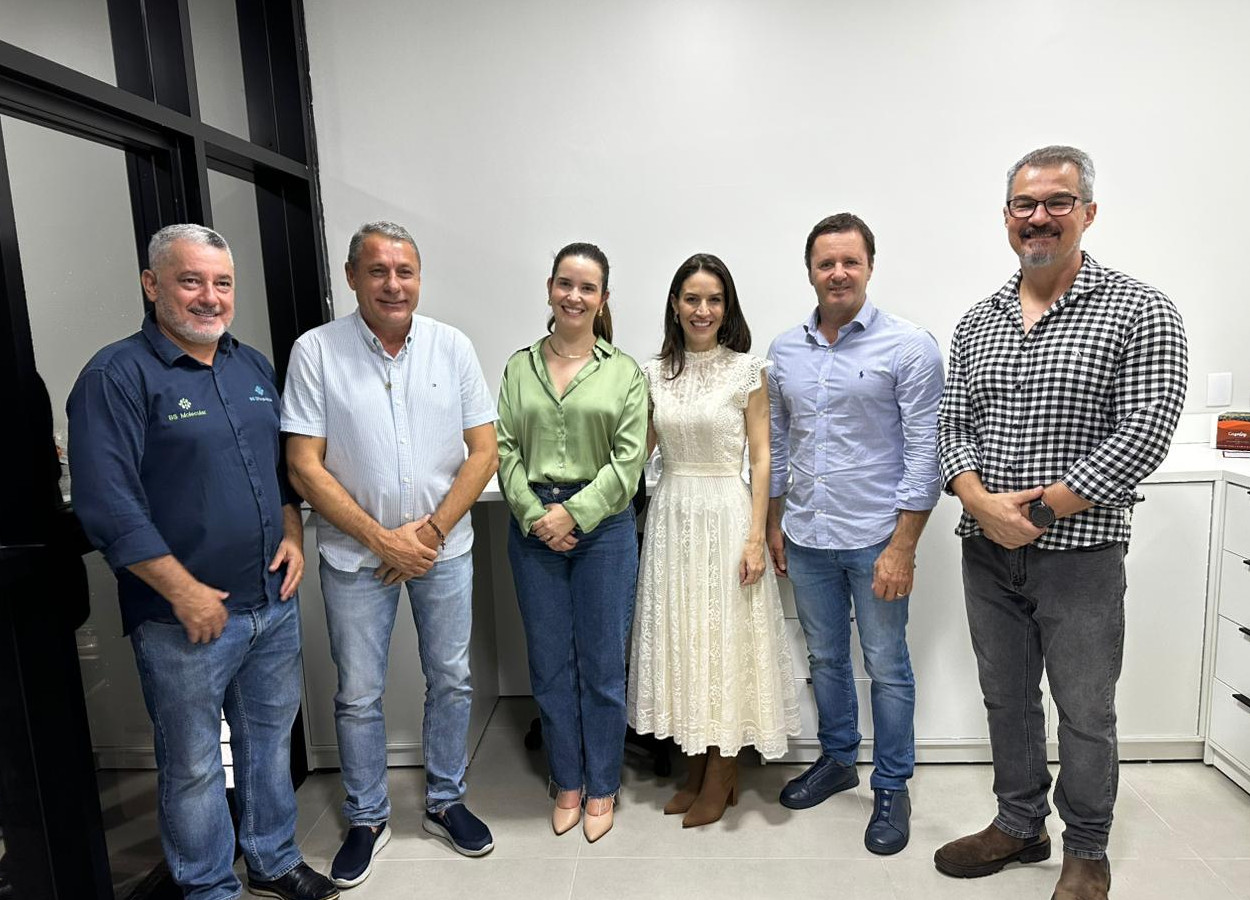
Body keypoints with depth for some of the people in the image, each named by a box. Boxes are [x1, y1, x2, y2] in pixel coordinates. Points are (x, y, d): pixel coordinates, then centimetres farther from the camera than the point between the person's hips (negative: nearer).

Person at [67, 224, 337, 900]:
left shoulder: (254, 367, 10)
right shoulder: (117, 376, -11)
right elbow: (107, 502, -17)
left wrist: (292, 534, 2)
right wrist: (184, 591, -17)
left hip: (274, 601, 6)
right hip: (187, 616, -6)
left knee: (271, 737, 20)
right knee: (194, 765, 9)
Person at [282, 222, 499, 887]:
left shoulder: (452, 347, -2)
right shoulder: (316, 351, -8)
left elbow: (483, 451, -2)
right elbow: (305, 466, -9)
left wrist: (430, 530, -10)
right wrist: (382, 539, -13)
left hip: (443, 547, 2)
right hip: (355, 553, -1)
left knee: (451, 680, 13)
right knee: (358, 696, 11)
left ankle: (445, 801, 35)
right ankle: (366, 818, 33)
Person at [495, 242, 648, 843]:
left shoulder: (624, 373, 2)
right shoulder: (519, 367, 7)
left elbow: (628, 460, -5)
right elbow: (505, 450, 1)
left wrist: (573, 513, -13)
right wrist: (534, 515, -11)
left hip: (602, 528, -2)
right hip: (533, 530, 2)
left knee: (602, 665, 7)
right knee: (549, 664, 12)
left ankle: (602, 788, 27)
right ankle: (567, 783, 32)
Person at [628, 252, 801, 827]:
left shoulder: (746, 369, -4)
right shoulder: (655, 373, 7)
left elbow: (761, 456, -6)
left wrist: (756, 535, -11)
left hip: (726, 513, -4)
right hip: (671, 515, 4)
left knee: (725, 637, 3)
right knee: (678, 637, 10)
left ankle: (722, 778, 22)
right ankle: (696, 771, 28)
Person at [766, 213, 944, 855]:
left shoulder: (909, 347, -9)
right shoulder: (784, 350, 6)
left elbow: (924, 451, -11)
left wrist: (903, 545, -15)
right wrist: (774, 523, 12)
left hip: (875, 538, -4)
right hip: (806, 538, 5)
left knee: (886, 667, 9)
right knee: (825, 658, 19)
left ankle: (892, 788, 27)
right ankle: (837, 759, 39)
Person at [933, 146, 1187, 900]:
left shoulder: (1140, 312, -7)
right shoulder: (977, 323, 7)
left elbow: (1145, 435, -15)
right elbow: (954, 427, 4)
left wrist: (1039, 510, -17)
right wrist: (983, 504, -13)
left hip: (1079, 554, -4)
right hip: (987, 554, 5)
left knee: (1085, 714, 10)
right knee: (1006, 698, 17)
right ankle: (1020, 826, 37)